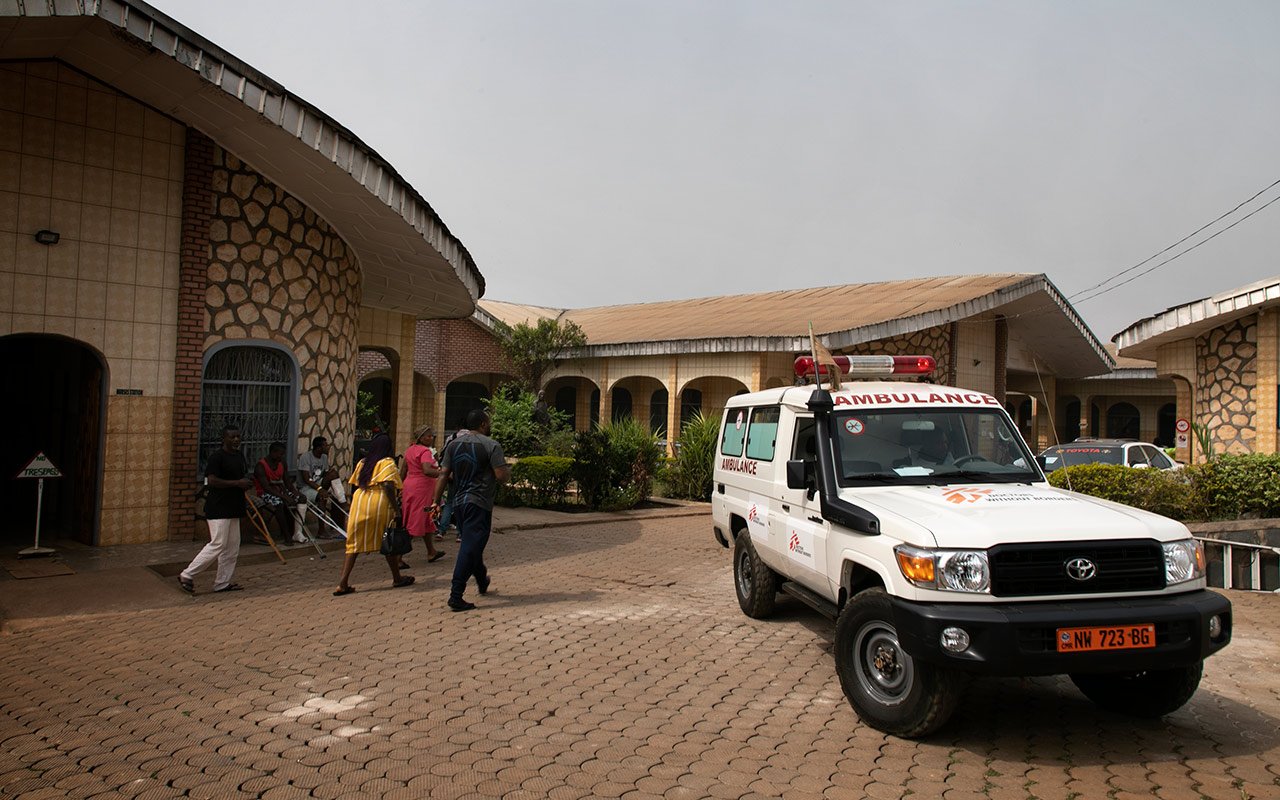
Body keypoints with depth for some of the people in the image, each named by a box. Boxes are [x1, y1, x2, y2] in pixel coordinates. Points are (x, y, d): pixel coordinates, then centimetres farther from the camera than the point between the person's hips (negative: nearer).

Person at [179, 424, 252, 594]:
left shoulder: (240, 456, 14)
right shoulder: (217, 457, -13)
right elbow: (212, 480, -22)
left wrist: (246, 484, 5)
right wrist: (237, 483, -23)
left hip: (233, 508, 9)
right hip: (218, 508, -9)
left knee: (232, 546, 10)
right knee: (218, 545, -11)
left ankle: (222, 583, 18)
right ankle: (187, 576, 1)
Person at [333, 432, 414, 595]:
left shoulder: (362, 462, 16)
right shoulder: (387, 463, -2)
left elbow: (355, 485, 13)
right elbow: (388, 486, -16)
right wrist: (396, 509, -16)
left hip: (359, 502, 5)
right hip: (379, 504, -5)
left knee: (354, 543, 8)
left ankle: (343, 582, -1)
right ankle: (397, 578, 23)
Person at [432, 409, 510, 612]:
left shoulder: (454, 444, 8)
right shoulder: (491, 445, -10)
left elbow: (444, 475, 5)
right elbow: (502, 476, -15)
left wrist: (436, 500, 9)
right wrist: (509, 472, 7)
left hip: (458, 502, 7)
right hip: (479, 503, -7)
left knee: (471, 544, 21)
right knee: (471, 548, -6)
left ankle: (482, 582, 40)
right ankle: (456, 595, -11)